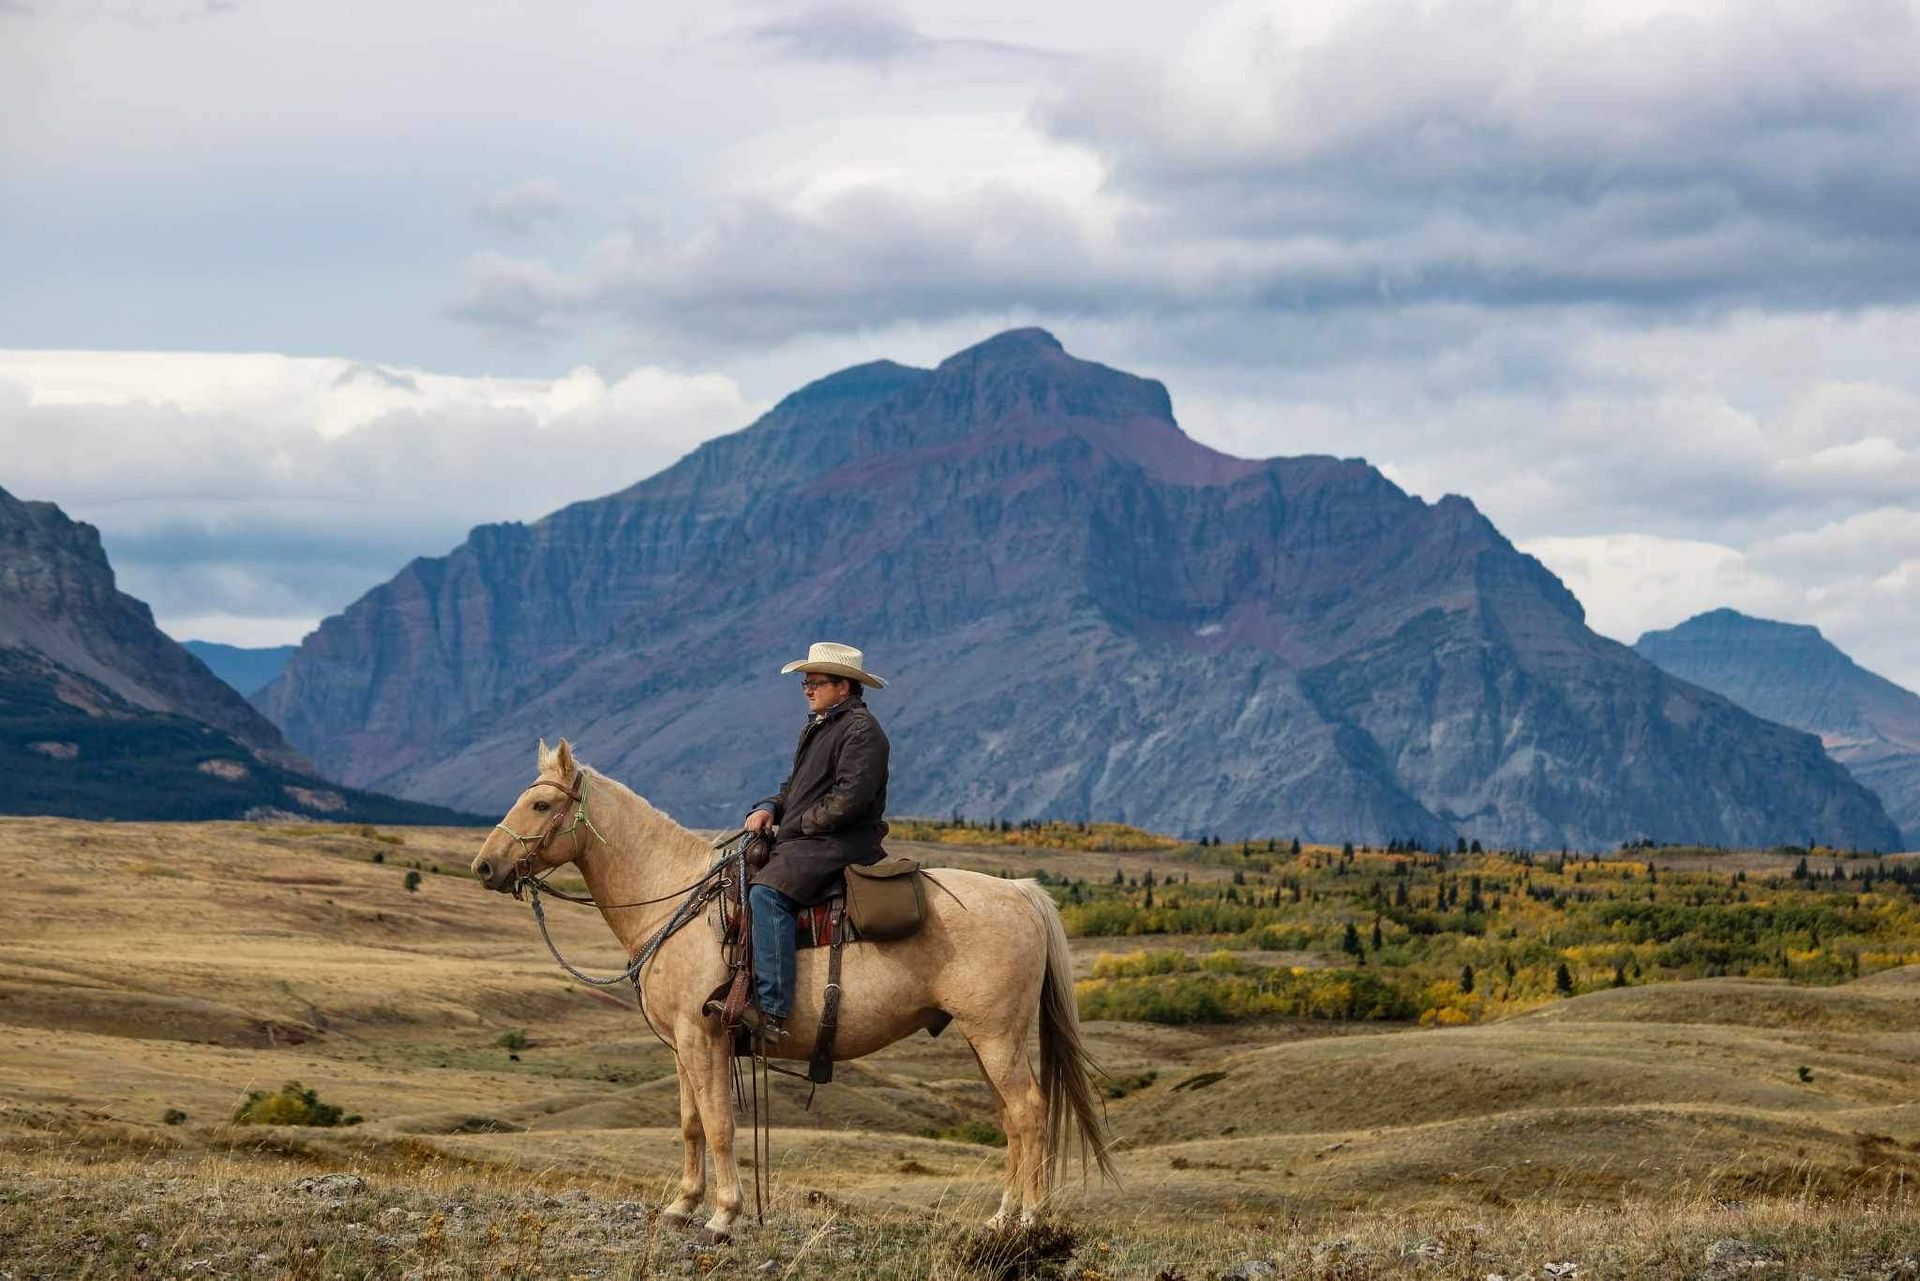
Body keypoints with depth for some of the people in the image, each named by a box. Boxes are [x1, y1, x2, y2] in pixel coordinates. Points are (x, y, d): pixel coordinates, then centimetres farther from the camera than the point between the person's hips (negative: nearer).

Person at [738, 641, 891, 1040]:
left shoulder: (860, 730, -10)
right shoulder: (819, 727, 22)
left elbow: (851, 796, -20)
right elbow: (796, 785, 28)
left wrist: (805, 823, -13)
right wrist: (769, 808, 8)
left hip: (840, 845, -12)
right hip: (803, 844, 12)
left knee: (767, 893, -31)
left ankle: (772, 1008, -39)